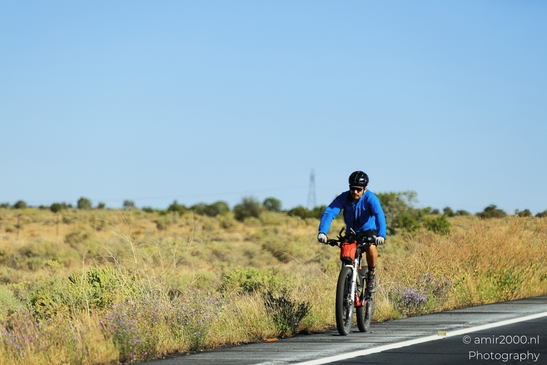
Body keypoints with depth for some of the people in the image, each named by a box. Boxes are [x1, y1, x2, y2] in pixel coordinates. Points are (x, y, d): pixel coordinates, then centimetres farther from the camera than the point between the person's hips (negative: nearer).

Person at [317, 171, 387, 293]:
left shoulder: (370, 198, -23)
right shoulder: (344, 198, -17)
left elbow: (379, 215, -38)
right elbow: (329, 212, -28)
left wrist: (381, 235, -55)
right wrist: (322, 232, -45)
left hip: (369, 230, -3)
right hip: (352, 232, 3)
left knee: (371, 247, -32)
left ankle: (371, 274, -7)